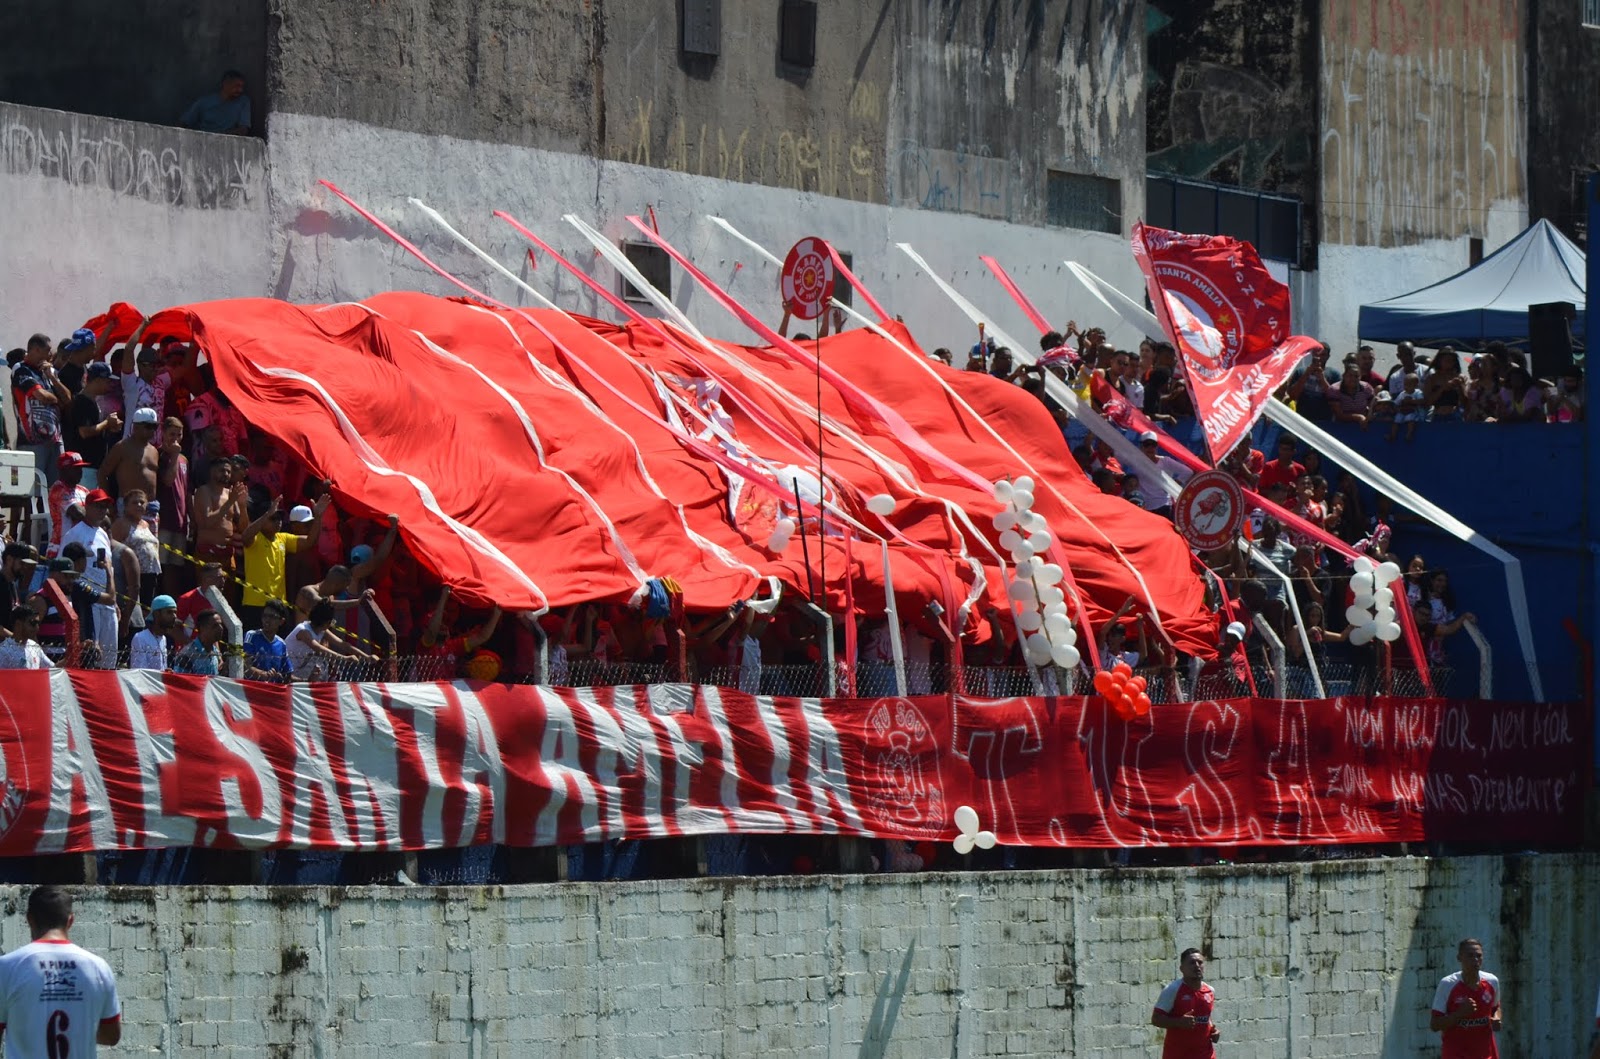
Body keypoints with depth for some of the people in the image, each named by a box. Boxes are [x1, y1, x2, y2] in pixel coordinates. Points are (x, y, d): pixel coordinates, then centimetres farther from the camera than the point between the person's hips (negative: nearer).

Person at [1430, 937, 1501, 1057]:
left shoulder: (1492, 982, 0)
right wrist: (1460, 1013, -26)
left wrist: (1496, 1019, -4)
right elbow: (1434, 1025, -11)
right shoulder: (1447, 984, -13)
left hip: (1486, 1053, 4)